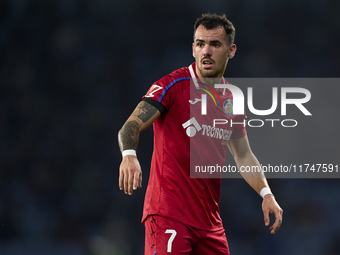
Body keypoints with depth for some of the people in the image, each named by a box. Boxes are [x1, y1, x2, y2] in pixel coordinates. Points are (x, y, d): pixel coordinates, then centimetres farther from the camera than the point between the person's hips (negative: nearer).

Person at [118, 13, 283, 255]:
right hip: (168, 215, -7)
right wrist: (129, 155, -35)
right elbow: (130, 126, -14)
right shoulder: (173, 85, -6)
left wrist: (266, 193, 10)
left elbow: (243, 155, 24)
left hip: (210, 221, 7)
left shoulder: (232, 100, 14)